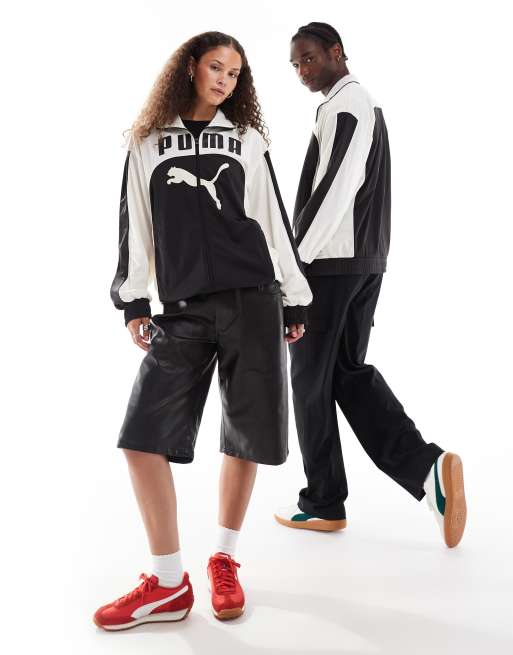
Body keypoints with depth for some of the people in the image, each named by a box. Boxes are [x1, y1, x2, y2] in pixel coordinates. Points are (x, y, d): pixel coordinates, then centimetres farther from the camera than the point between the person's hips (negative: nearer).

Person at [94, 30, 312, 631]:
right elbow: (134, 223, 12)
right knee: (141, 436, -8)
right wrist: (133, 302, 5)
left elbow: (273, 222, 11)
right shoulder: (147, 142, 13)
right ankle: (168, 585, 4)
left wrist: (293, 304, 9)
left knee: (246, 437, 1)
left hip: (251, 302, 0)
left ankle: (224, 561, 21)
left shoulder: (247, 140, 11)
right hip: (182, 311, 1)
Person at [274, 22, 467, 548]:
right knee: (349, 370, 12)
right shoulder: (364, 103, 21)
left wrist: (293, 259, -16)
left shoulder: (343, 105, -10)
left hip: (329, 261, -10)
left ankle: (324, 504, 12)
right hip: (366, 259, 10)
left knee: (309, 377, 1)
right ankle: (427, 465, -2)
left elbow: (334, 189, -20)